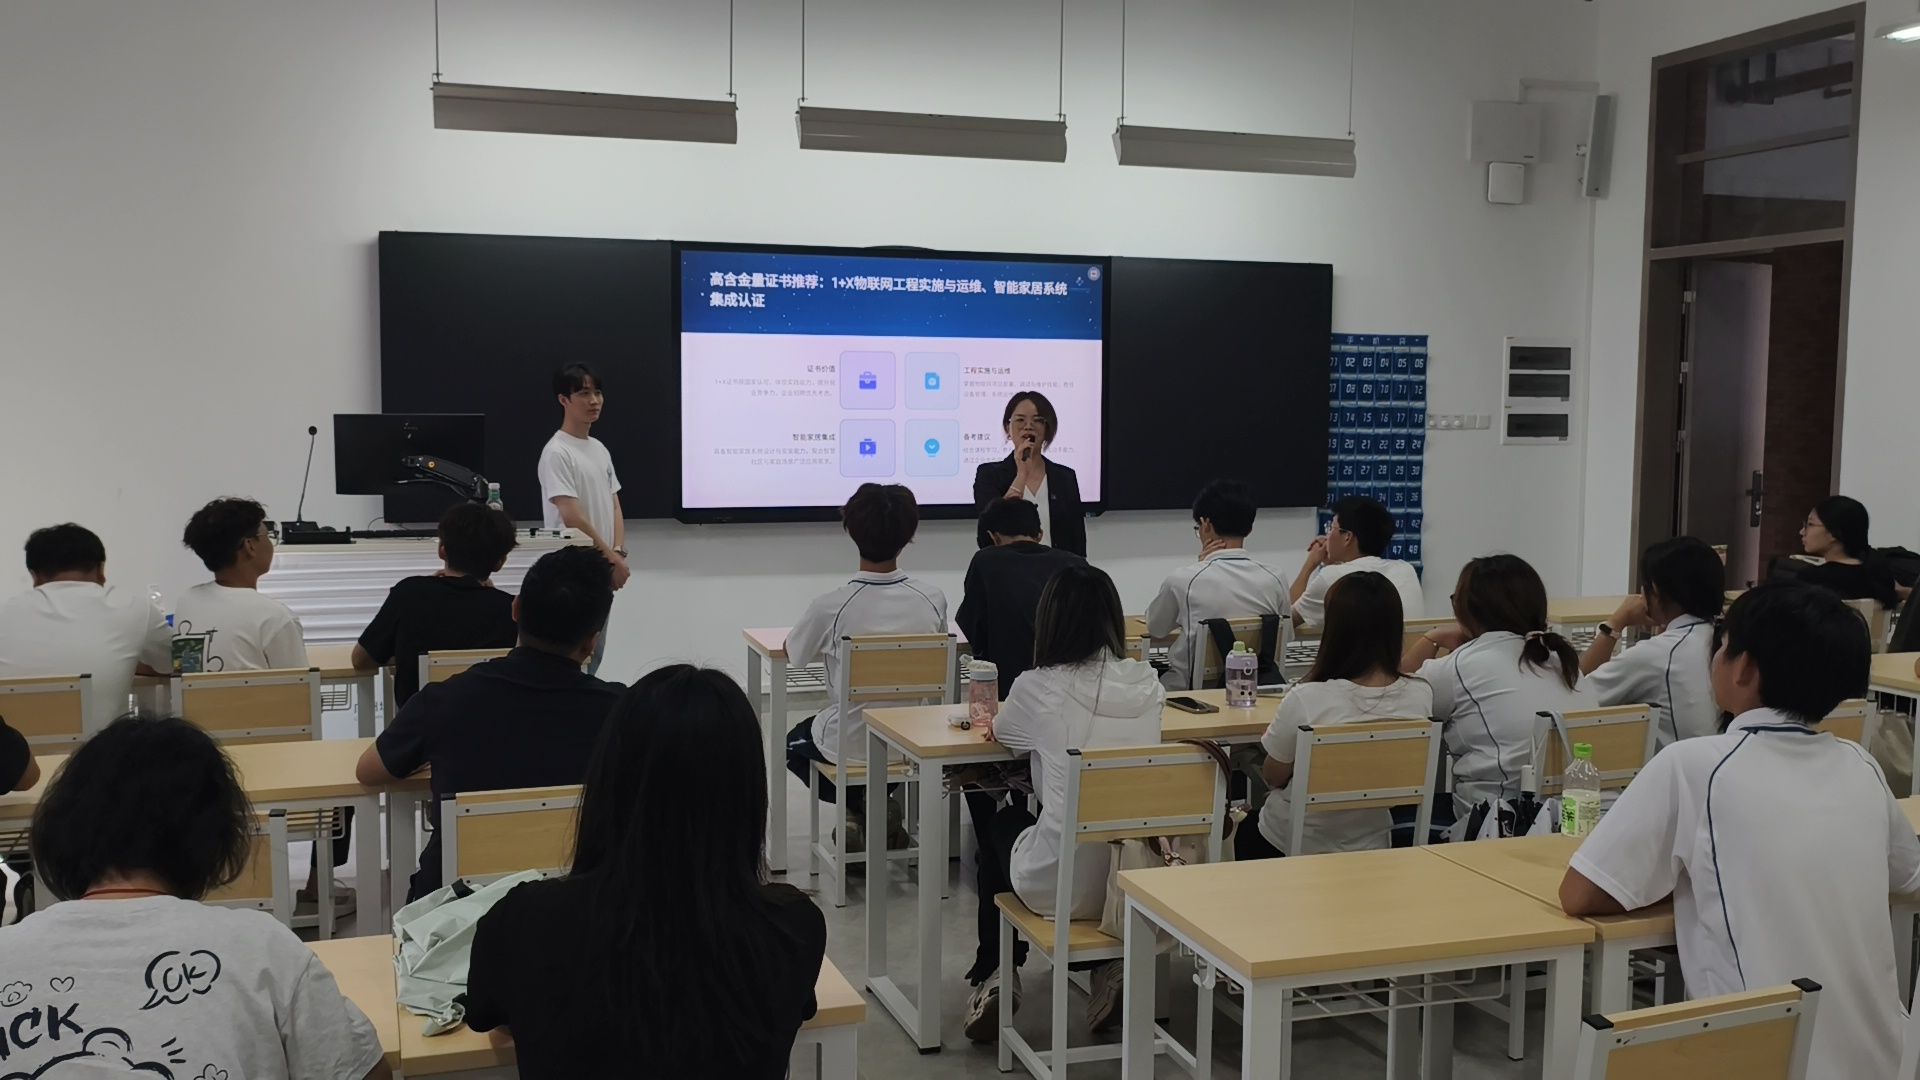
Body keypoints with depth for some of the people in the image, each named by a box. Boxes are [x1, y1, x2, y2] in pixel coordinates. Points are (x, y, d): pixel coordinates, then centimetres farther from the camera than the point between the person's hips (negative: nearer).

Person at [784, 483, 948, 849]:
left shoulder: (830, 606, -22)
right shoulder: (933, 599, -14)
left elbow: (791, 654, -2)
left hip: (853, 744, -3)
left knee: (794, 743, 30)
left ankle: (861, 805, 8)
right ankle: (878, 807, 16)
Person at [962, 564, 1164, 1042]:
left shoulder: (1039, 687, -12)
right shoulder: (1147, 685, -1)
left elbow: (1001, 736, 12)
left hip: (1060, 886, -3)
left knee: (1000, 825, 31)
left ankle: (995, 979, 33)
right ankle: (1110, 966, 23)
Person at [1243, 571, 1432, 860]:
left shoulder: (1305, 699, -32)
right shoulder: (1421, 697, -21)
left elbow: (1273, 777, -14)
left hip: (1293, 845, -4)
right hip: (1371, 847, 4)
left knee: (1247, 833, 33)